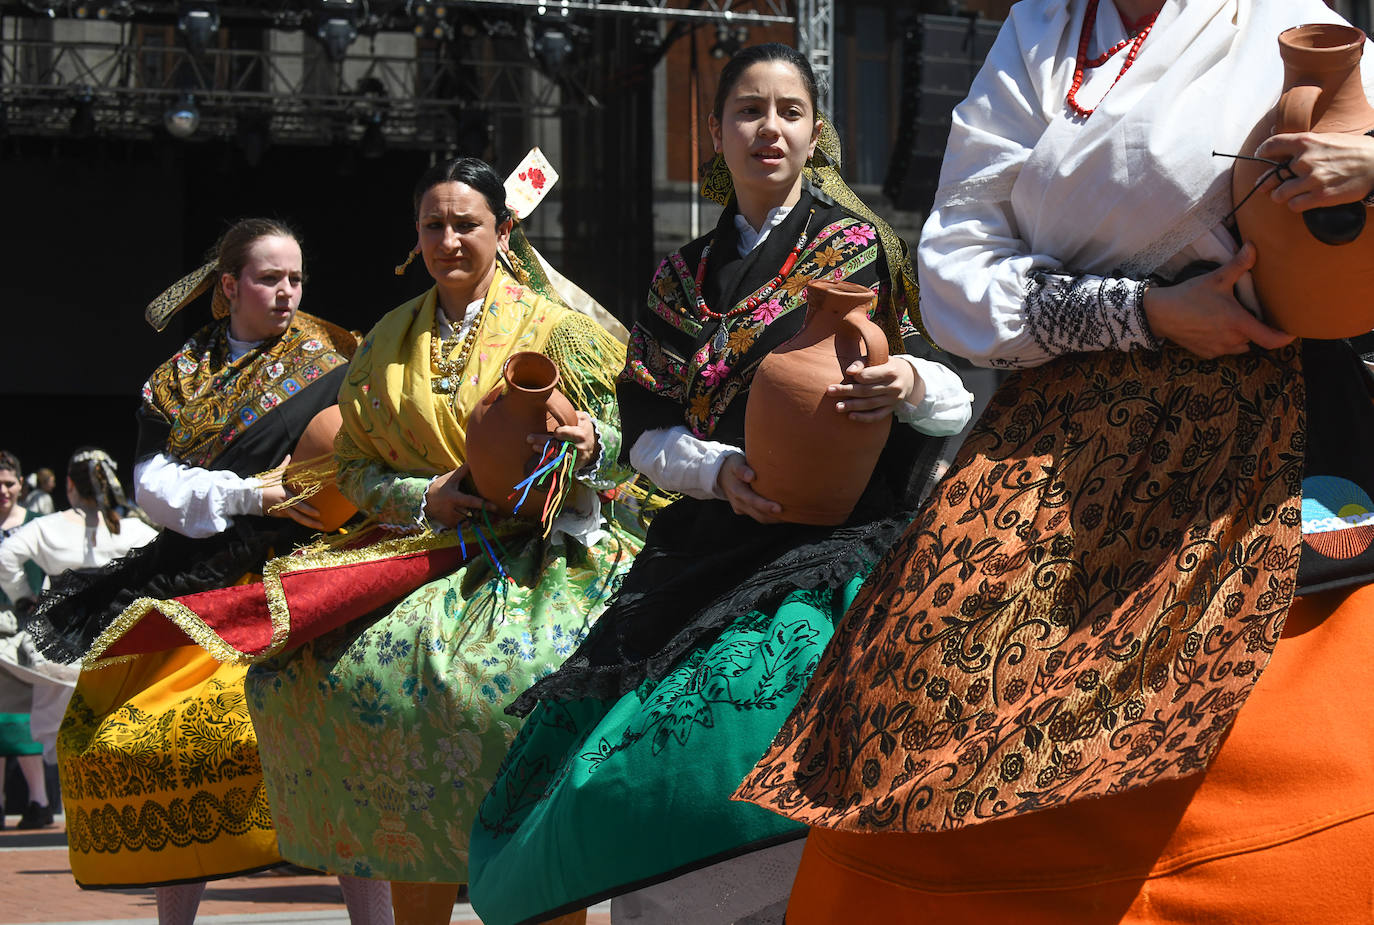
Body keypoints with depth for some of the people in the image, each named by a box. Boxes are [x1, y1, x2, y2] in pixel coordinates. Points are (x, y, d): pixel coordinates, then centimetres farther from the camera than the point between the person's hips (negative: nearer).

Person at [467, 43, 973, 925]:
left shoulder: (864, 249, 6)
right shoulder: (684, 281, 18)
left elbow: (969, 397, 2)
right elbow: (646, 434, 13)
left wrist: (915, 384, -21)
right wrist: (721, 470, -8)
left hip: (833, 545, -4)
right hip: (710, 546, 4)